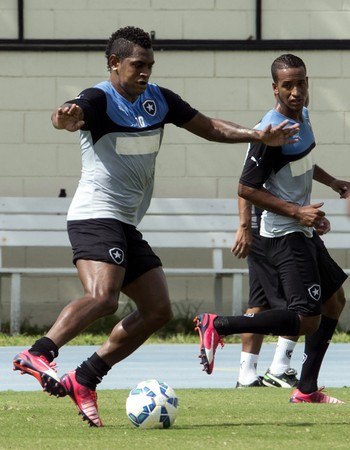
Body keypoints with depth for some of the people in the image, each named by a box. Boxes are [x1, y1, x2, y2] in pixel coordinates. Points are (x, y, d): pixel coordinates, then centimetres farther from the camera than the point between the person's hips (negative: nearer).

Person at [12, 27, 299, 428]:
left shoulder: (158, 100, 10)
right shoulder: (99, 100, -13)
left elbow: (207, 126, 19)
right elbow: (72, 114, -36)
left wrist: (259, 136, 9)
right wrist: (68, 119, -61)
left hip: (126, 226, 9)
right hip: (95, 217, -9)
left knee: (157, 310, 4)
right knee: (102, 297, -31)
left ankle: (83, 380, 4)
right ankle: (37, 355, -35)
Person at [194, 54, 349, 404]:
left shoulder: (302, 116, 8)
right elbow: (246, 188, -21)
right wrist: (297, 212, -21)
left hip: (304, 232, 10)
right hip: (284, 237, -10)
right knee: (307, 319, -20)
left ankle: (306, 390, 24)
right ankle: (218, 325, -16)